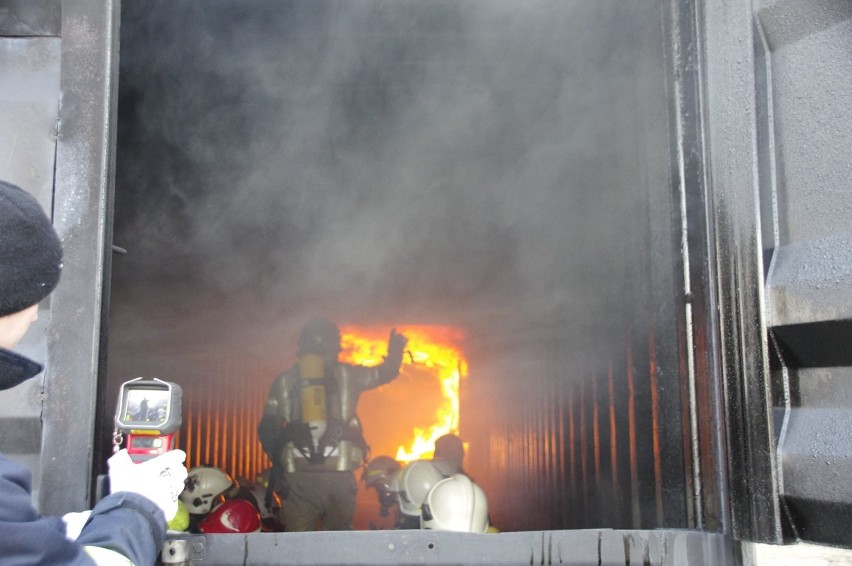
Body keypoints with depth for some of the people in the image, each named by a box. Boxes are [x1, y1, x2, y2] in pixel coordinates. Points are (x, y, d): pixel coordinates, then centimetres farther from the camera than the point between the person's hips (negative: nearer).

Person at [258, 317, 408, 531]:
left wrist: (277, 461, 16)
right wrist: (396, 348, 38)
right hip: (339, 472, -1)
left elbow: (267, 428, 6)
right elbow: (386, 373, 20)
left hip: (296, 474, 1)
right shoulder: (346, 374, 6)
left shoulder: (284, 380, 10)